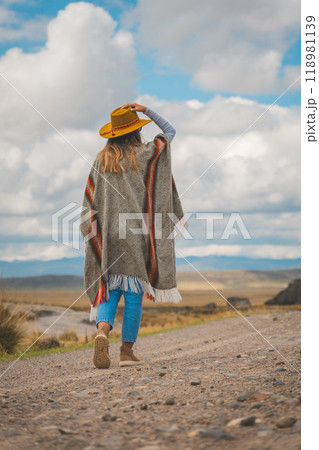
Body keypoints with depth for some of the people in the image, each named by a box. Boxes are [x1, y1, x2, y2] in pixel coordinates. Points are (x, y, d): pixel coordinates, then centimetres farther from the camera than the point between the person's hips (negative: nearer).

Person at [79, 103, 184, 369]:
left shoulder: (101, 160, 8)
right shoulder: (146, 154, 0)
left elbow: (90, 200, 7)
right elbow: (170, 132, 17)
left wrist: (92, 236, 12)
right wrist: (146, 110, 12)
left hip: (108, 234, 3)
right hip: (137, 234, -3)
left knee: (111, 289, 8)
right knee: (134, 292, 3)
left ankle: (103, 330, -20)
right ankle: (127, 350, 5)